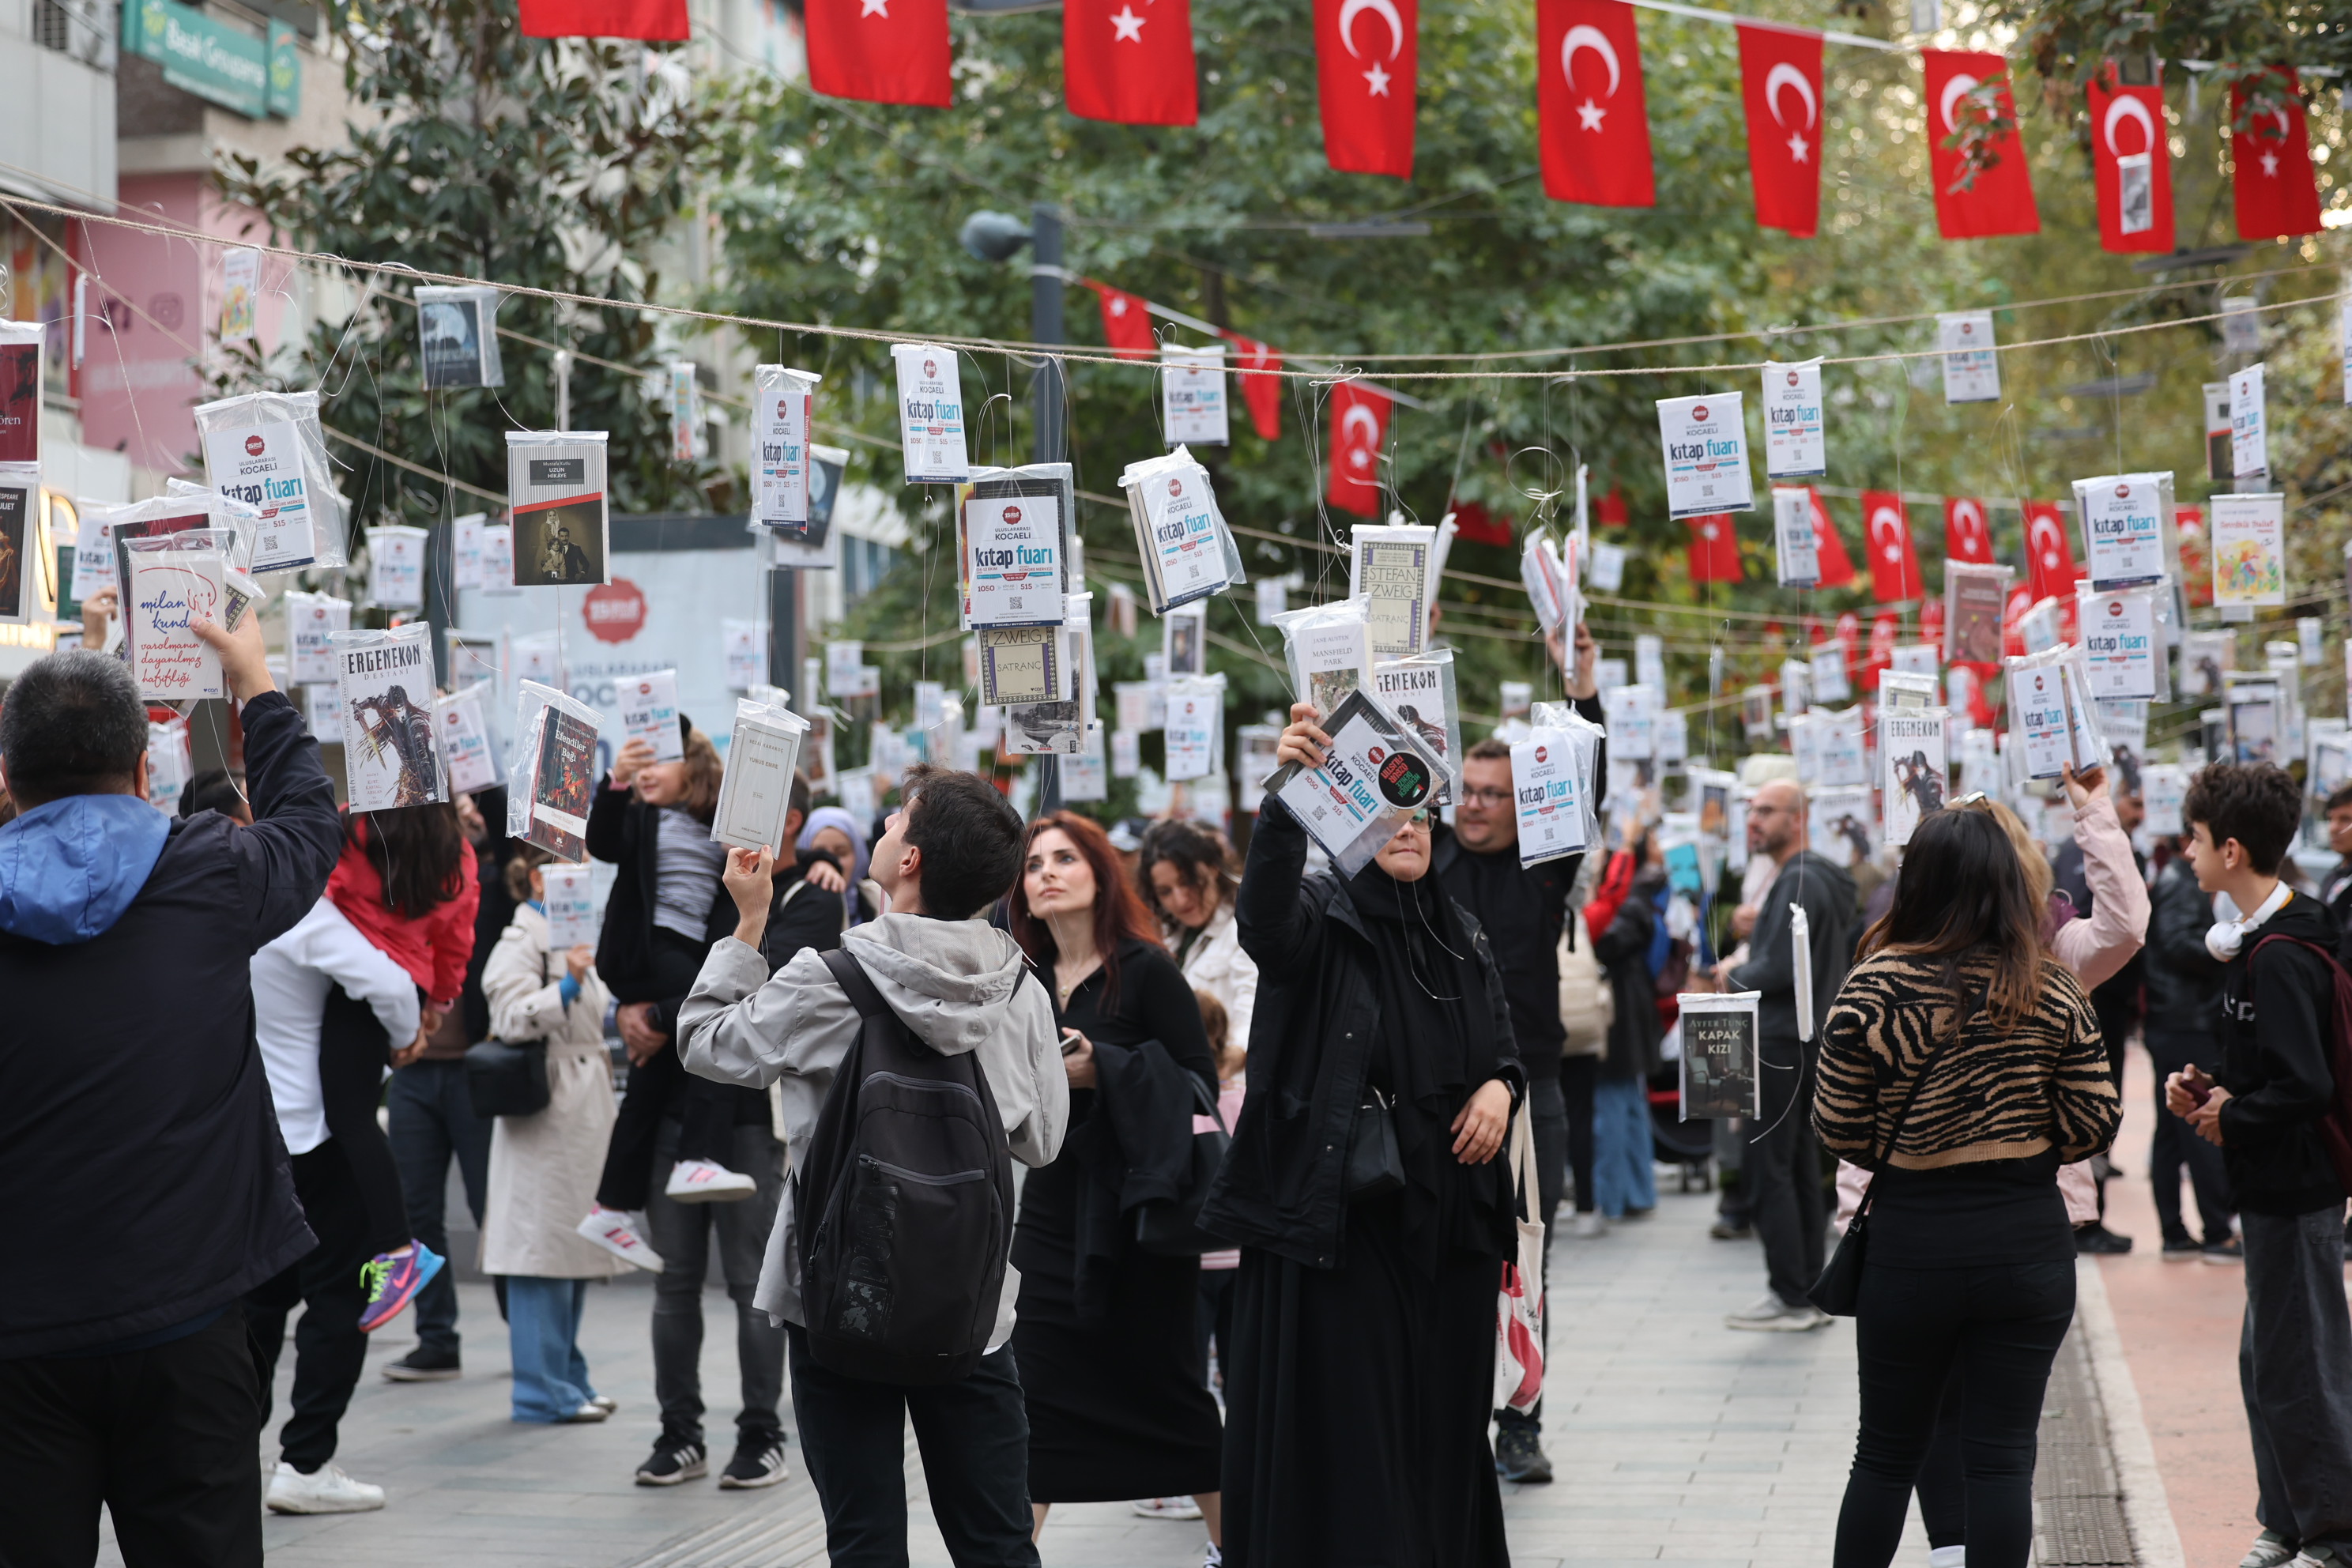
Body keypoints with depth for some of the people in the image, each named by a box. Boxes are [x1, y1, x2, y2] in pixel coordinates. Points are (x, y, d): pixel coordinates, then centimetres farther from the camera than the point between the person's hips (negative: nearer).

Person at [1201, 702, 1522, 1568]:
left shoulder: (1462, 939, 13)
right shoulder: (1319, 918, -5)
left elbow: (1505, 1053, 22)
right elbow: (1264, 912, -30)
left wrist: (1500, 1088, -3)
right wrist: (1290, 793, -47)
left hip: (1448, 1233, 5)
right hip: (1339, 1227, -5)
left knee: (1441, 1426, 10)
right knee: (1342, 1441, -4)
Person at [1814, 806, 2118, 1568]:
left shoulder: (1874, 986, -10)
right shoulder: (2053, 990, -5)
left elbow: (1838, 1129, -6)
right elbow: (2093, 1121, -3)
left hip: (1910, 1241, 0)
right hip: (2028, 1241, 1)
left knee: (1887, 1452, 14)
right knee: (2002, 1456, 6)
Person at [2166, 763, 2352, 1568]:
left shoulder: (2280, 958, -22)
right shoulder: (2258, 940, 10)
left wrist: (2230, 1121, -13)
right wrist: (2210, 1086, 5)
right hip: (2275, 1185, 10)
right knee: (2265, 1362, 17)